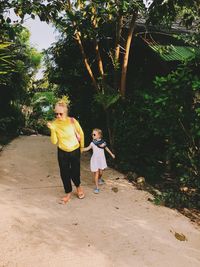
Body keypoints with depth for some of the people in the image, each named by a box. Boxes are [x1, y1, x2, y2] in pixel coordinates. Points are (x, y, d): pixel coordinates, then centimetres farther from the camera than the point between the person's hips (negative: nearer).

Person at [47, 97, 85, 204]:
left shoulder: (72, 121, -18)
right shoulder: (54, 124, -13)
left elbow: (81, 134, -1)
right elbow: (54, 142, -15)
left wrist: (81, 146, 11)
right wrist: (52, 130, -29)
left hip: (75, 151, -1)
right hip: (62, 152, 2)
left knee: (75, 172, 6)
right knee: (64, 173, 7)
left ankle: (78, 186, 40)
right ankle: (68, 193, 30)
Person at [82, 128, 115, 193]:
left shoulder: (103, 142, -3)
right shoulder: (92, 143, -8)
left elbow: (106, 148, 12)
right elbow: (87, 148, -3)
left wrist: (111, 154, 21)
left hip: (101, 159, 2)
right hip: (95, 160, -2)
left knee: (101, 172, 13)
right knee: (96, 173, -5)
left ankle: (99, 179, 47)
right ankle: (96, 187, 2)